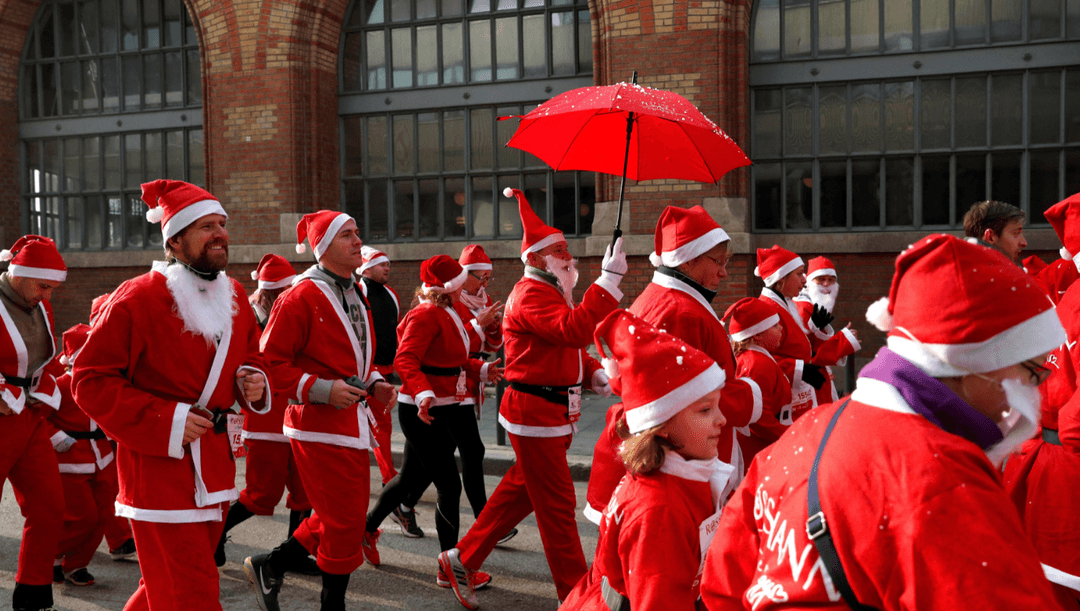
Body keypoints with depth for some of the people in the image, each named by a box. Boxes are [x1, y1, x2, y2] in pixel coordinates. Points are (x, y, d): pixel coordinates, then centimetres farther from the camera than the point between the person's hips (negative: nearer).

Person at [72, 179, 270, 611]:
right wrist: (165, 421, -18)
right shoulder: (137, 299, -14)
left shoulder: (235, 296, 8)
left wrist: (253, 381, 0)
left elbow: (250, 354, 24)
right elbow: (89, 380, -12)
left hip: (214, 464, 7)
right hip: (160, 466, -7)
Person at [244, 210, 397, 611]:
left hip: (354, 422, 9)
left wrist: (374, 384, 6)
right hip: (320, 425, -9)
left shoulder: (356, 295, 14)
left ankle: (269, 566, 32)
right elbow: (271, 361, -16)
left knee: (340, 515, 16)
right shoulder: (302, 297, -14)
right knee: (345, 520, -1)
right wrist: (322, 389, -23)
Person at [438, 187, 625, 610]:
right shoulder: (531, 294, -17)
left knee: (519, 491, 18)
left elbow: (567, 347, 23)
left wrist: (594, 373, 3)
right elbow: (575, 330, -35)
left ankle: (462, 559, 30)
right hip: (534, 413, -10)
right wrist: (609, 279, -34)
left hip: (553, 412, 10)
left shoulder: (550, 292, 17)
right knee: (557, 505, -1)